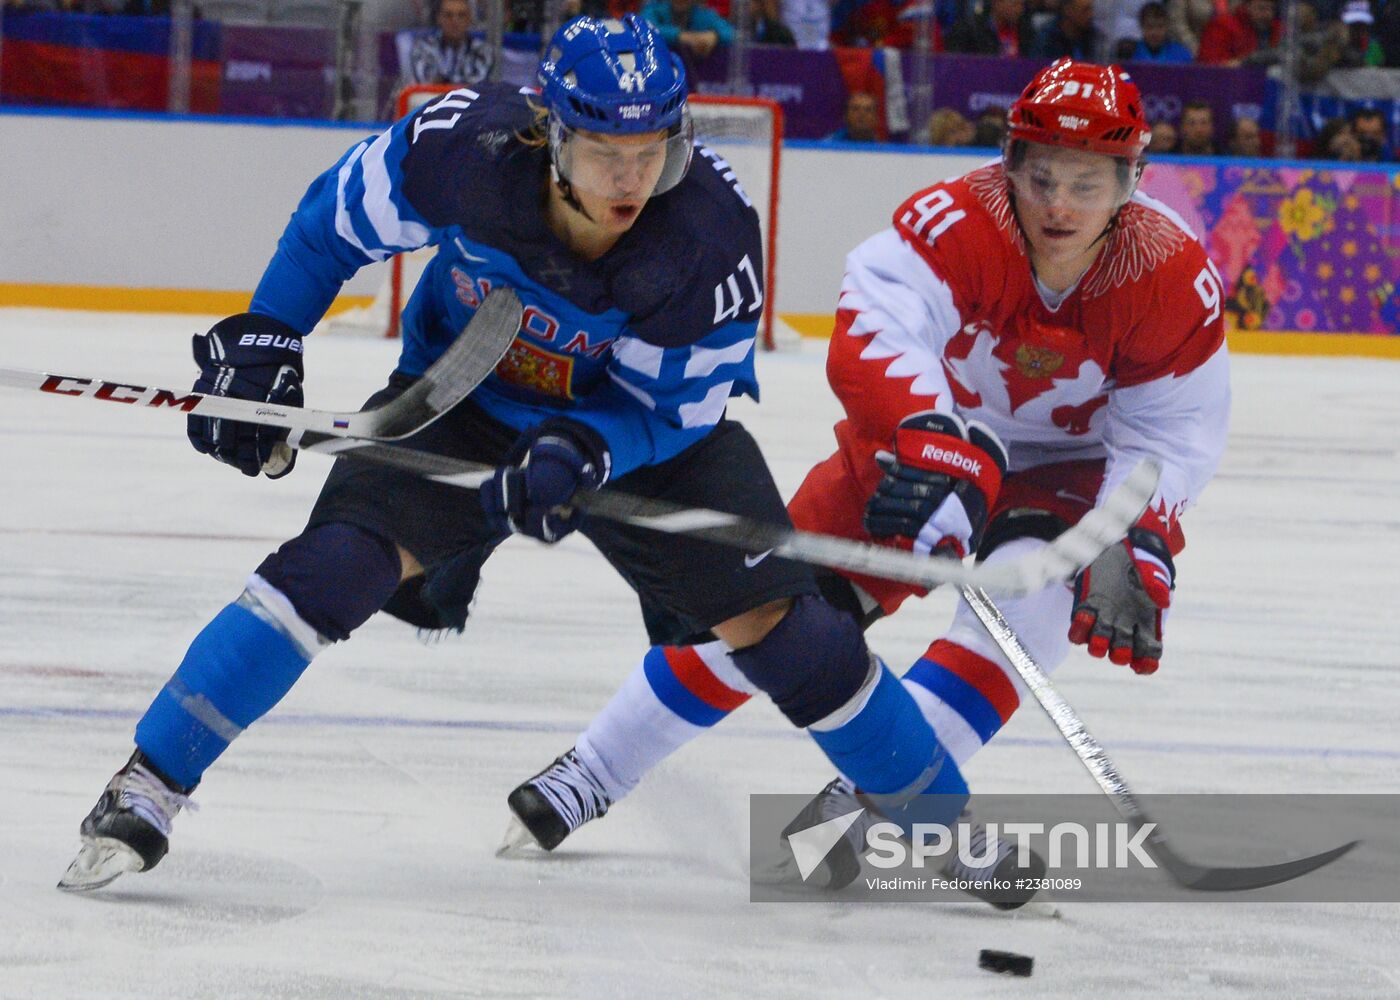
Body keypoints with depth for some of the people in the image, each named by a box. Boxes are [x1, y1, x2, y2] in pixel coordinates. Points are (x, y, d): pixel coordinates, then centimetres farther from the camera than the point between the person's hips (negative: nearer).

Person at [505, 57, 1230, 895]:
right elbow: (873, 331, -46)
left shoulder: (1171, 276, -23)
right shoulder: (958, 224, -30)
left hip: (1065, 466, 0)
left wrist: (1138, 543, -32)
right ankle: (595, 771, 16)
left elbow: (1176, 432, -16)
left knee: (1032, 591, -31)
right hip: (916, 433, 0)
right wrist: (929, 441, -62)